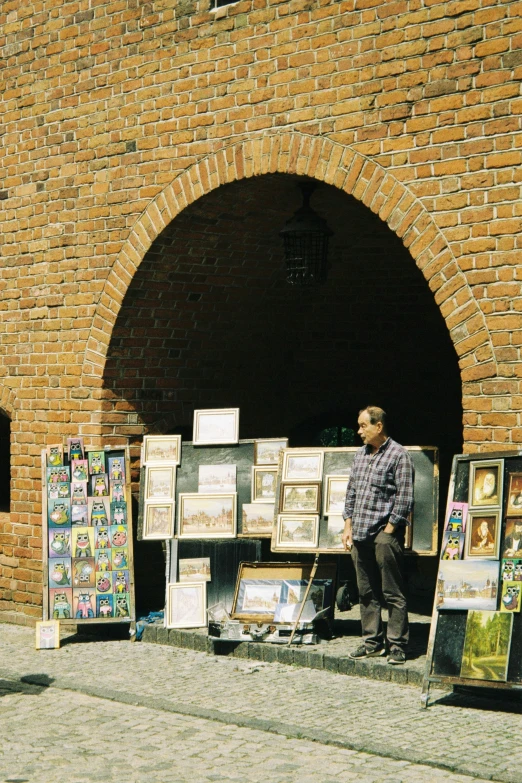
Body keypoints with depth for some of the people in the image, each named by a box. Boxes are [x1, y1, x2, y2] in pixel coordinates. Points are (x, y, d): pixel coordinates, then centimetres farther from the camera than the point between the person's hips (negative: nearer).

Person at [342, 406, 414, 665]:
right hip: (360, 535, 7)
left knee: (392, 593, -3)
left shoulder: (398, 455, -7)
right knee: (366, 592, 11)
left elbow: (404, 498, -10)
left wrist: (389, 530, -12)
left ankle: (397, 645, 1)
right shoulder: (361, 454, 14)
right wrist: (348, 526, 11)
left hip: (384, 533, -7)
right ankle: (372, 642, 18)